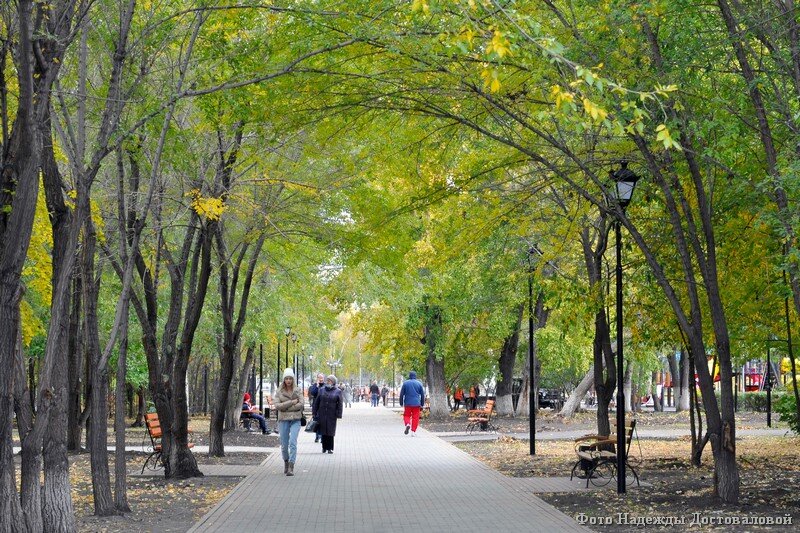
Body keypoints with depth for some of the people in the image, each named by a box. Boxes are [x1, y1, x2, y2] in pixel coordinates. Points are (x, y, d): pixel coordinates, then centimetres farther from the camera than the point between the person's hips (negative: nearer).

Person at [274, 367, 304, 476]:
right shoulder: (279, 392, 5)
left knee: (293, 443, -15)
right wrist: (292, 402, -13)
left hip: (295, 419, -1)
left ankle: (291, 467, -17)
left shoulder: (297, 391, 5)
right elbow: (277, 405, -9)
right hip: (283, 420, 1)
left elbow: (302, 404, -8)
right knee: (284, 444, 6)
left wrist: (286, 407, -10)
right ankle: (286, 462, 33)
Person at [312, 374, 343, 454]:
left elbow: (340, 404, 1)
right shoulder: (321, 390, 7)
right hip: (322, 414, 2)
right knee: (323, 431, 4)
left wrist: (338, 415, -5)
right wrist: (314, 412, 7)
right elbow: (316, 402, 10)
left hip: (332, 415, -2)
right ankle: (324, 447, 14)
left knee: (330, 432, 0)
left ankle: (330, 448, 8)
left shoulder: (337, 392, 2)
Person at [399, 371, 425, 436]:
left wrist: (401, 403, 10)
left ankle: (407, 424, -18)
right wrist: (422, 404, 14)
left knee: (406, 415, 12)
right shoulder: (419, 383, 4)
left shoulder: (405, 383, 1)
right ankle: (413, 431, 0)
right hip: (416, 404, 0)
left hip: (407, 403, 0)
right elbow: (422, 395, 7)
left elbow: (401, 394, 2)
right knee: (415, 417, 4)